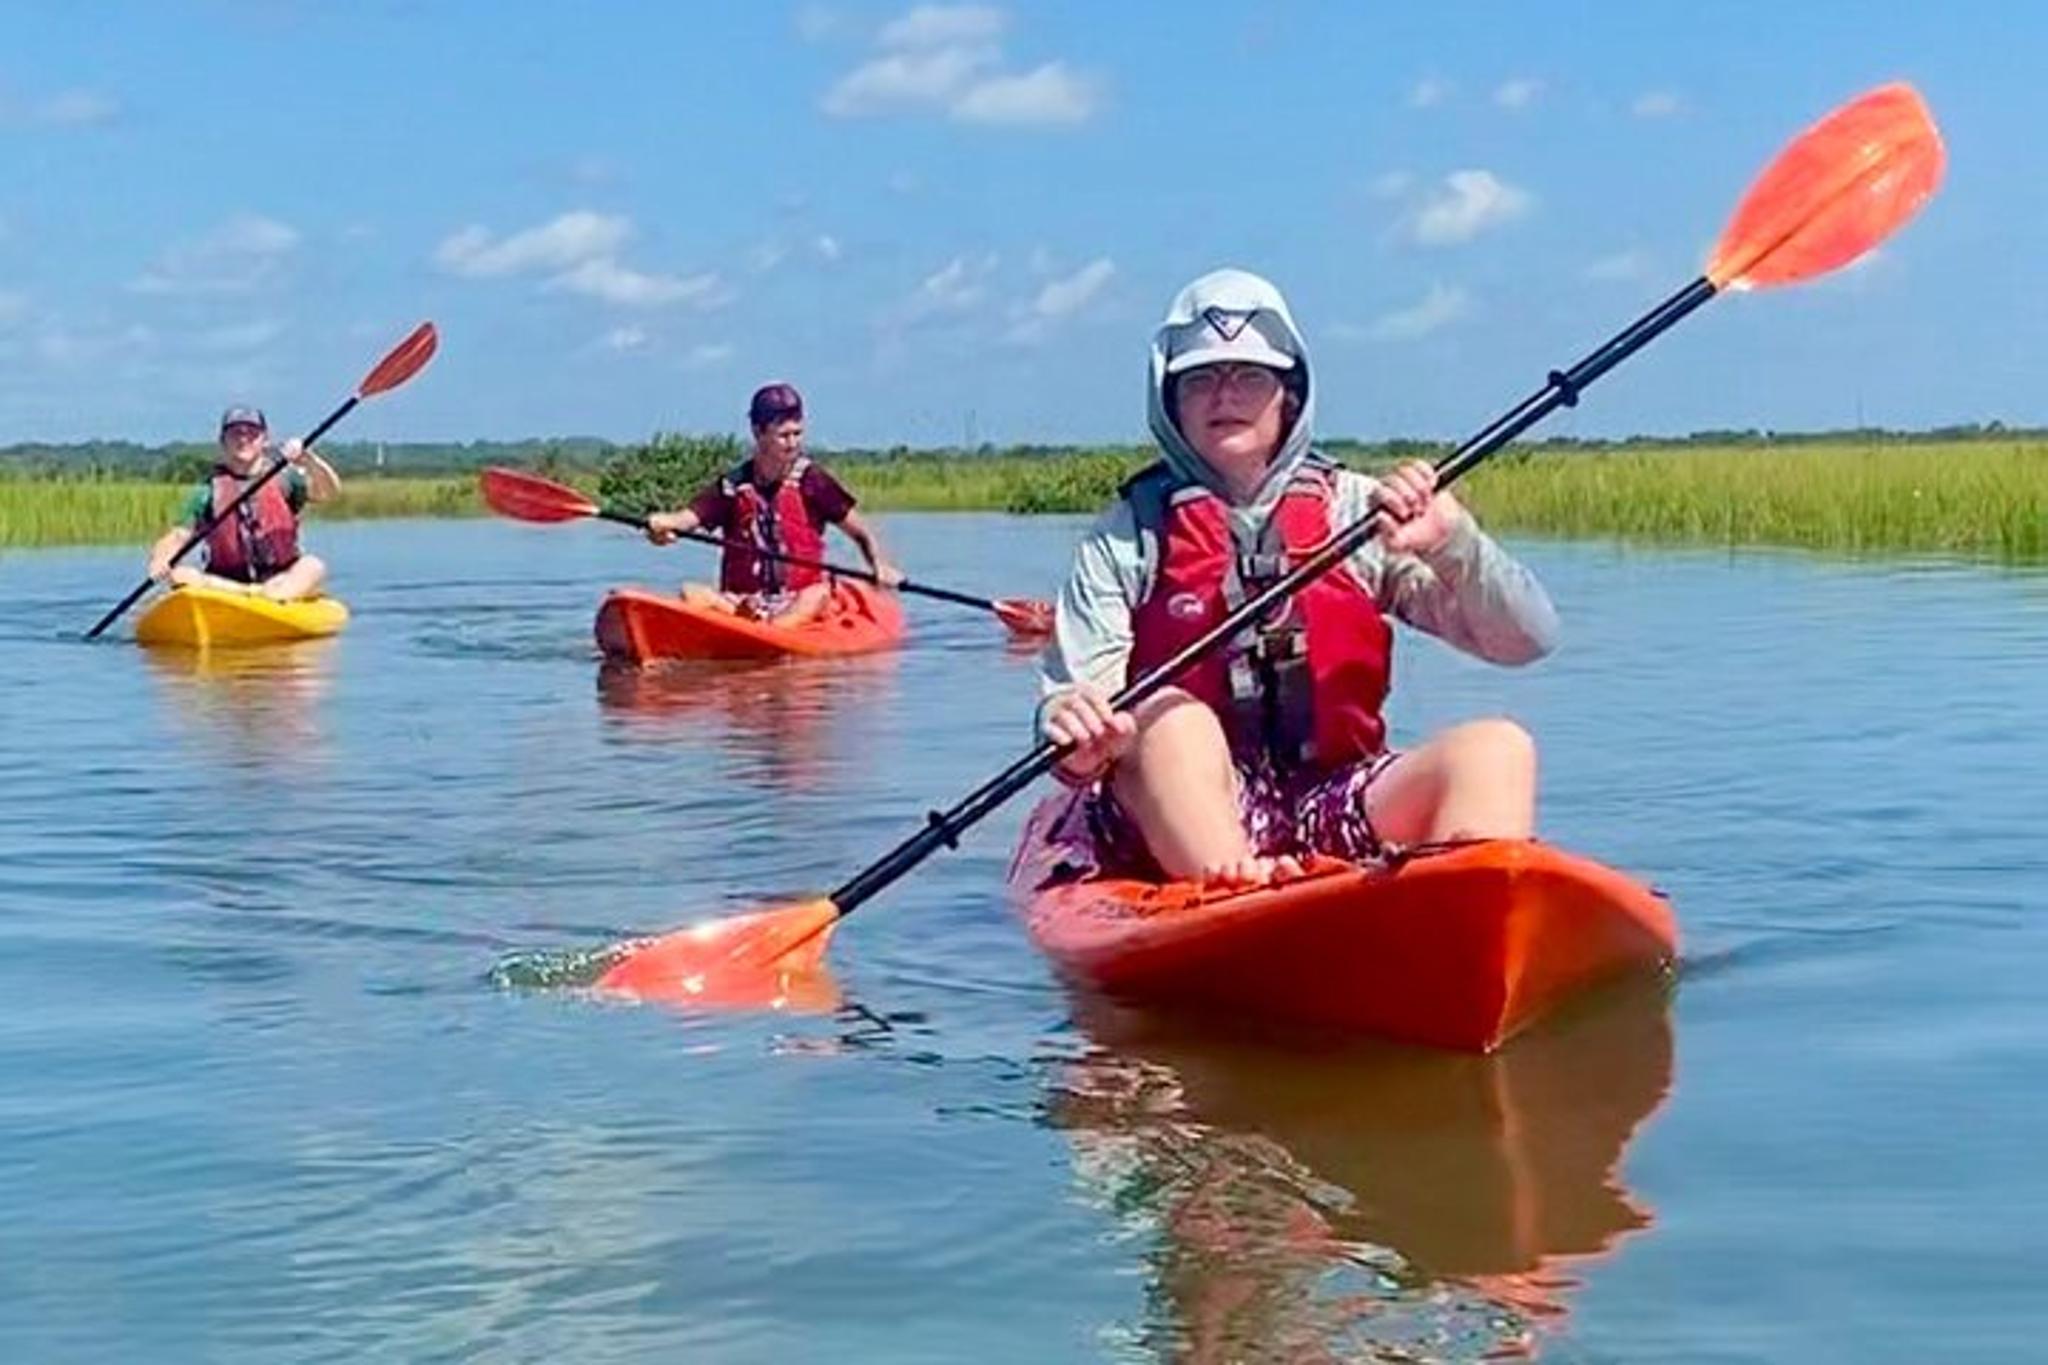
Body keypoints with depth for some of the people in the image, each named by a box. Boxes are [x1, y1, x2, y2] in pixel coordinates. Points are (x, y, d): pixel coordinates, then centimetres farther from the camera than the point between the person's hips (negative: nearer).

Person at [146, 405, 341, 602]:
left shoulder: (282, 480, 8)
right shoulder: (208, 493, 9)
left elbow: (328, 491, -7)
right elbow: (178, 535, 3)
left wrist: (306, 459, -27)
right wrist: (159, 559, -19)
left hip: (284, 579, -1)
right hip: (221, 582, 1)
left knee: (313, 567, -28)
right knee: (180, 575, -25)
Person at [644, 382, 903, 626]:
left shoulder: (811, 481, 3)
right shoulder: (732, 487, 5)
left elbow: (862, 534, 6)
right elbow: (686, 518, -8)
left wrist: (880, 565, -14)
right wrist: (662, 525, -32)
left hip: (800, 603, -1)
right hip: (740, 602, 1)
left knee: (820, 593, -33)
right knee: (692, 593, -23)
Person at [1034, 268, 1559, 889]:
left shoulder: (1359, 510, 9)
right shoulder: (1129, 535, 7)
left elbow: (1528, 640, 4)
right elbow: (1067, 696, -3)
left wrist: (1453, 544, -15)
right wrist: (1078, 742, -27)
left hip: (1335, 811, 2)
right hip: (1179, 831, -2)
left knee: (1497, 748, -21)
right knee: (1167, 718, -31)